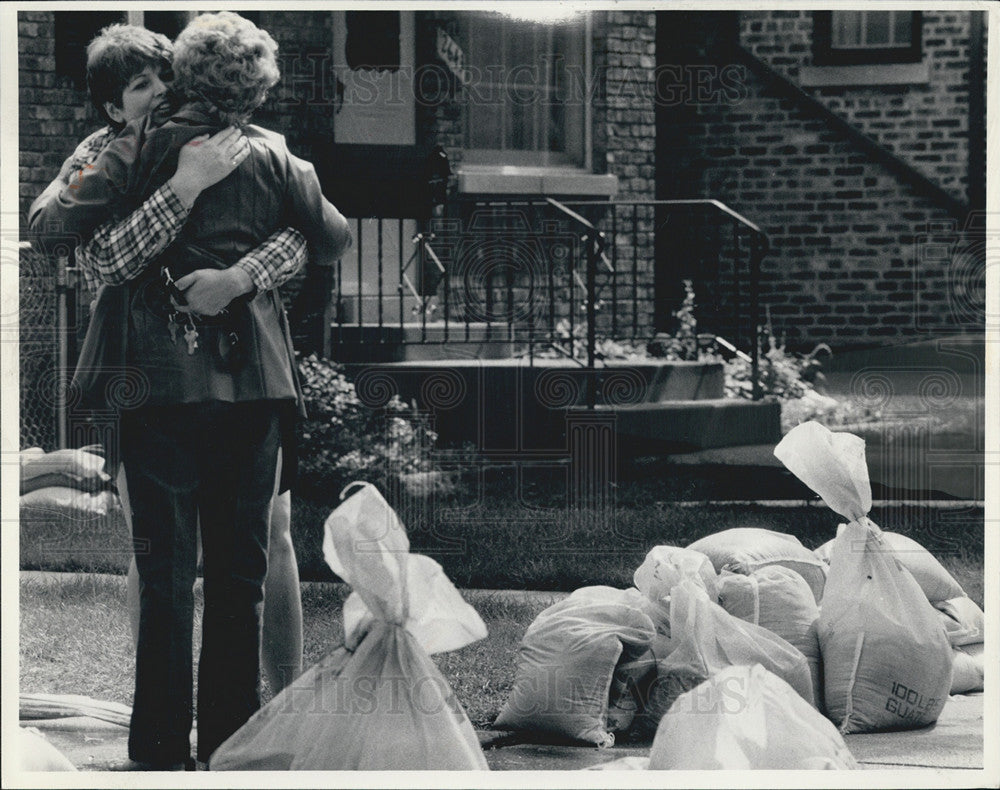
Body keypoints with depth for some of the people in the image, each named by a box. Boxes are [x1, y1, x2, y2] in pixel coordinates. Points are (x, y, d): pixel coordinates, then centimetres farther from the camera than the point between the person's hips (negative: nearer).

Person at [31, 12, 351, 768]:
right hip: (252, 373, 2)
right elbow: (334, 241, 10)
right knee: (240, 564, 10)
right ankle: (231, 737, 13)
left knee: (165, 565, 2)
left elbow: (60, 220, -11)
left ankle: (161, 743, 2)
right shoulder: (275, 158, 2)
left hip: (161, 373, -2)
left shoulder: (143, 146, -5)